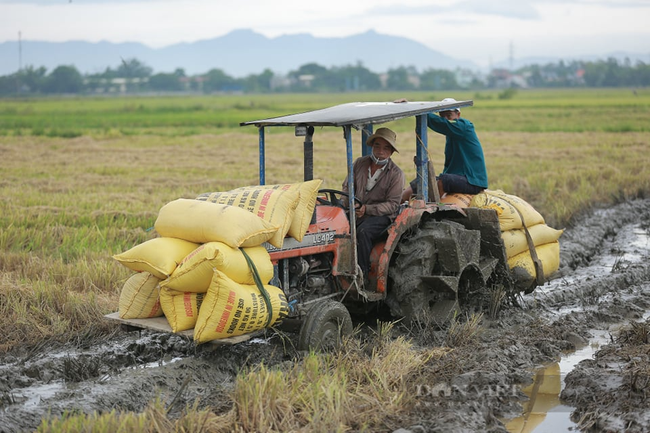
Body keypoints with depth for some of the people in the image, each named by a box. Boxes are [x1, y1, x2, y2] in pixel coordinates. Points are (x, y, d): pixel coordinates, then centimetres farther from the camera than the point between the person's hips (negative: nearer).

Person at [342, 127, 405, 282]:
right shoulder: (360, 163, 11)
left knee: (363, 231, -35)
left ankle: (362, 275, -26)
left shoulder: (396, 174, -2)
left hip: (381, 215, -4)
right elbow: (347, 187, 18)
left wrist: (367, 209, -18)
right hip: (355, 212, 4)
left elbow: (392, 204, -8)